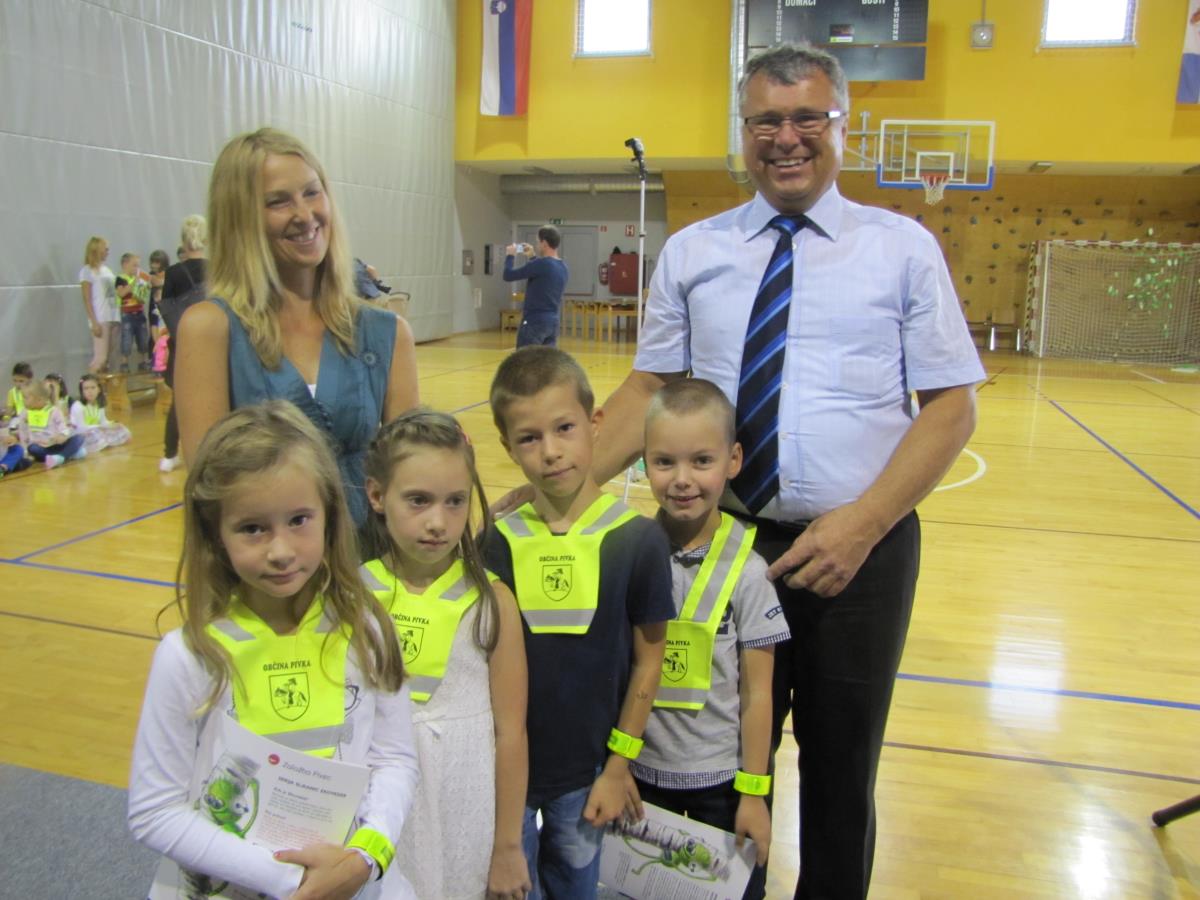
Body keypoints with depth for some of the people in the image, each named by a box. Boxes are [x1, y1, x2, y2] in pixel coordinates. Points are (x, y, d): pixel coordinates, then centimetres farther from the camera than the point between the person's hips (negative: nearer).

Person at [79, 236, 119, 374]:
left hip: (113, 317, 6)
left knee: (106, 358, 6)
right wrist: (94, 322, -14)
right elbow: (87, 299, -7)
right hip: (100, 319, -6)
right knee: (100, 358, -12)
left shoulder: (106, 270, 18)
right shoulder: (87, 271, -2)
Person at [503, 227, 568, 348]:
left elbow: (508, 275, -11)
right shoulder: (562, 267, 8)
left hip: (534, 322, -8)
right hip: (553, 322, 8)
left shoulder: (541, 263, -16)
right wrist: (532, 256, 30)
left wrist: (510, 256, 5)